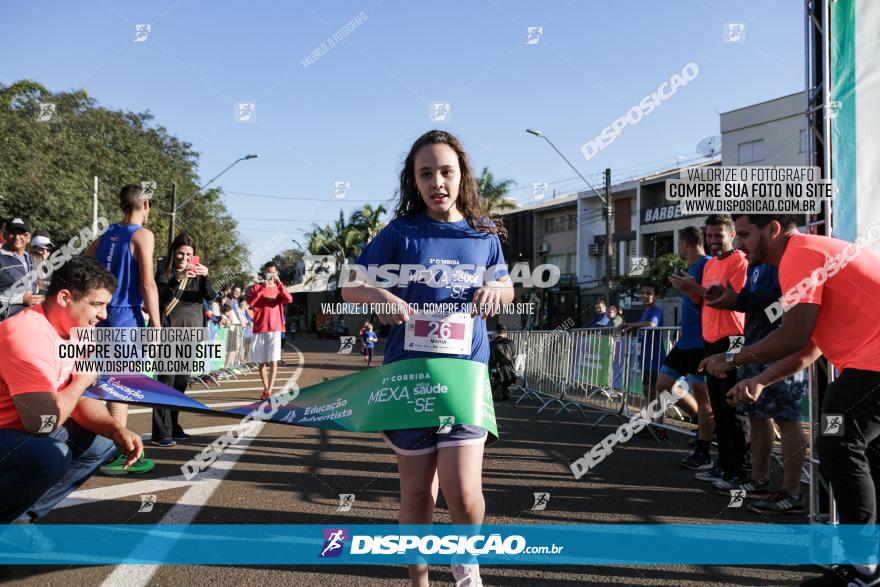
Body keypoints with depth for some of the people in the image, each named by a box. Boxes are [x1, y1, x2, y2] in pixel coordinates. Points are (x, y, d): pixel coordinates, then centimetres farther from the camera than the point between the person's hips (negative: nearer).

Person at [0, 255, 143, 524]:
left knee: (102, 442, 7)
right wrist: (83, 379, -15)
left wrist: (118, 430, -13)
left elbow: (82, 400, 7)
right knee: (52, 456, -33)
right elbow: (42, 423, -32)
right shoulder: (29, 335, -28)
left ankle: (22, 512, 9)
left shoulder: (72, 331, 3)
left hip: (26, 431, 10)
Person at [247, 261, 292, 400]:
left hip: (275, 329, 0)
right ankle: (265, 389, 21)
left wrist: (279, 283, -17)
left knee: (273, 361, -10)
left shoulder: (279, 288, 8)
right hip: (259, 329, 0)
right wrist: (262, 288, -18)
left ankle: (269, 391, -14)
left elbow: (289, 300, -11)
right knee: (262, 361, 8)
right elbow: (250, 302, -11)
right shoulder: (256, 287, 5)